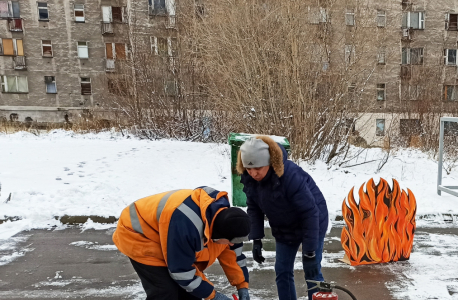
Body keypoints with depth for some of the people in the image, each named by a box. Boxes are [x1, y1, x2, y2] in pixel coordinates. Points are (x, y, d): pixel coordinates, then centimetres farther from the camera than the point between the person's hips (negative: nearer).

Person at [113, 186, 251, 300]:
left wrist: (242, 286, -3)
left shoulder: (223, 213, -15)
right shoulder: (186, 226, -41)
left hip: (162, 232, 8)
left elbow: (231, 250, -1)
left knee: (190, 288, 7)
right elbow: (181, 270, -28)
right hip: (138, 236, -8)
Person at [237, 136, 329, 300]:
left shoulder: (291, 175, -37)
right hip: (283, 229, 6)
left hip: (312, 223, -6)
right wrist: (256, 239, -8)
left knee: (312, 272, 0)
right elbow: (254, 208, -2)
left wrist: (309, 253, -27)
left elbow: (310, 213, -31)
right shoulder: (249, 178, -17)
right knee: (282, 272, 10)